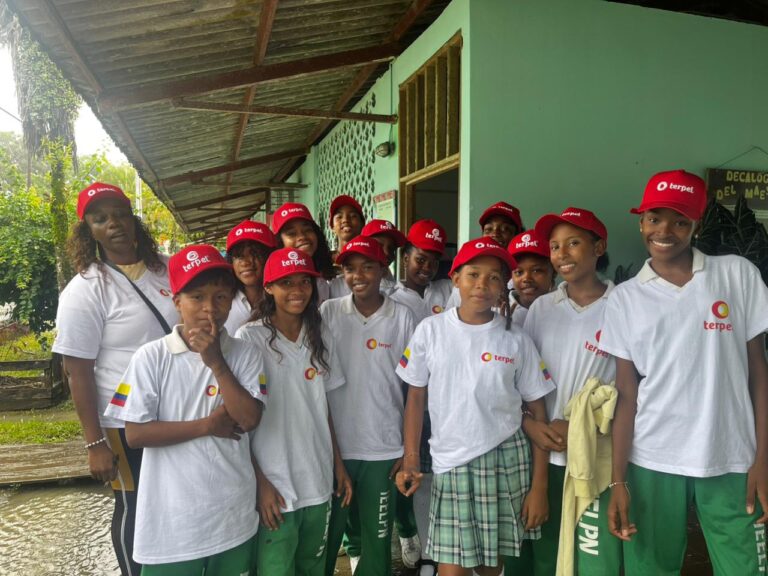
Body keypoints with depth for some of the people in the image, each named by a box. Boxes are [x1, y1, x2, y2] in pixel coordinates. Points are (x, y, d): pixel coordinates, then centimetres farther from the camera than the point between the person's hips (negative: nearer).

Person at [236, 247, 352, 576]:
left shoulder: (318, 337, 5)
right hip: (274, 484, -5)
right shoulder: (250, 338, -11)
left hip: (318, 482, 5)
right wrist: (259, 482, -11)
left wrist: (339, 464, 8)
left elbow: (323, 407, 10)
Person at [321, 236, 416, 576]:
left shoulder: (402, 317, -4)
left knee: (378, 539, 14)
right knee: (324, 536, 15)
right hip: (334, 446, 0)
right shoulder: (329, 313, -4)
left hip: (384, 449, 0)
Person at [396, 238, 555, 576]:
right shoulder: (431, 330, -3)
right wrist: (410, 461, -1)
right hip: (449, 462, 0)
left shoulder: (516, 341, -3)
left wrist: (539, 485, -1)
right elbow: (416, 398, 4)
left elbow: (537, 411, 1)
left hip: (505, 460, 1)